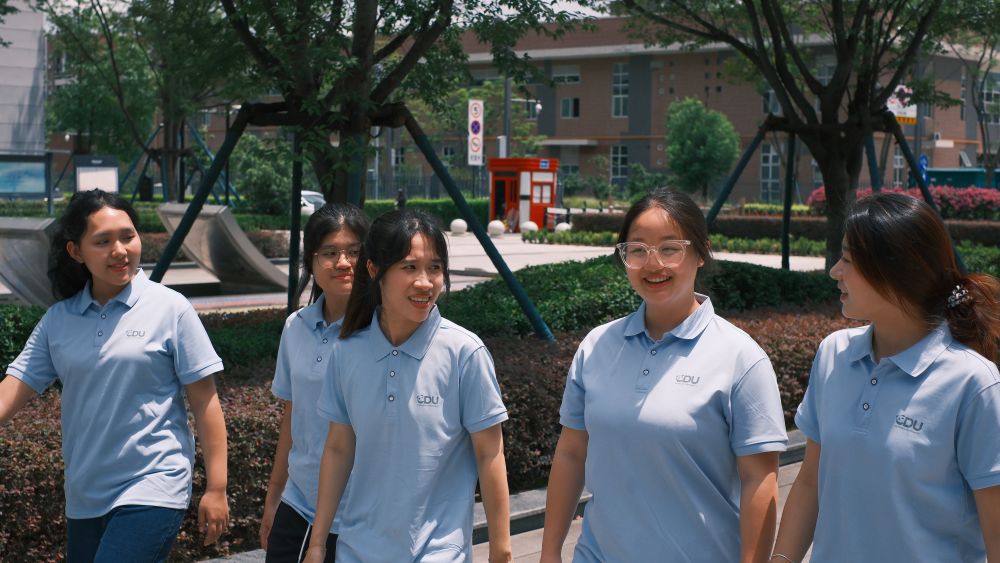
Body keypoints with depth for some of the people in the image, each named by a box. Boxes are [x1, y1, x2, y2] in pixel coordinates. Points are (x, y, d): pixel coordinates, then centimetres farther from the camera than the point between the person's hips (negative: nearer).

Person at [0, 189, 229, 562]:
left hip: (152, 492, -5)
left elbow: (204, 400, -5)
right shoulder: (58, 320, 6)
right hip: (84, 498, 5)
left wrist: (216, 488, -6)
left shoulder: (169, 308, -6)